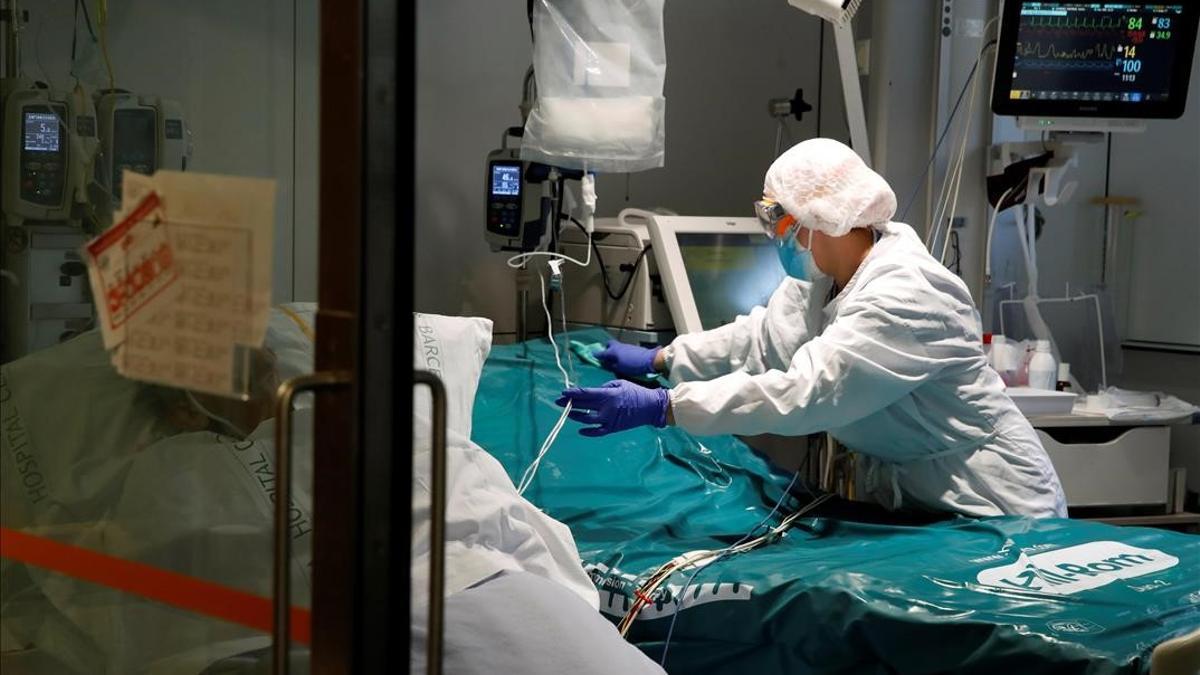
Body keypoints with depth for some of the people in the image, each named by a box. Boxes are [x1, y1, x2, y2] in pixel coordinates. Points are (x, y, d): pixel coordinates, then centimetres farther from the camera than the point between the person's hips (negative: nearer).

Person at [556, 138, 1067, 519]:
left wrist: (660, 407, -37)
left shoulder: (905, 295, -28)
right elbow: (766, 336, 13)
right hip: (911, 497, 8)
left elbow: (802, 392, -35)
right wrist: (657, 360, 8)